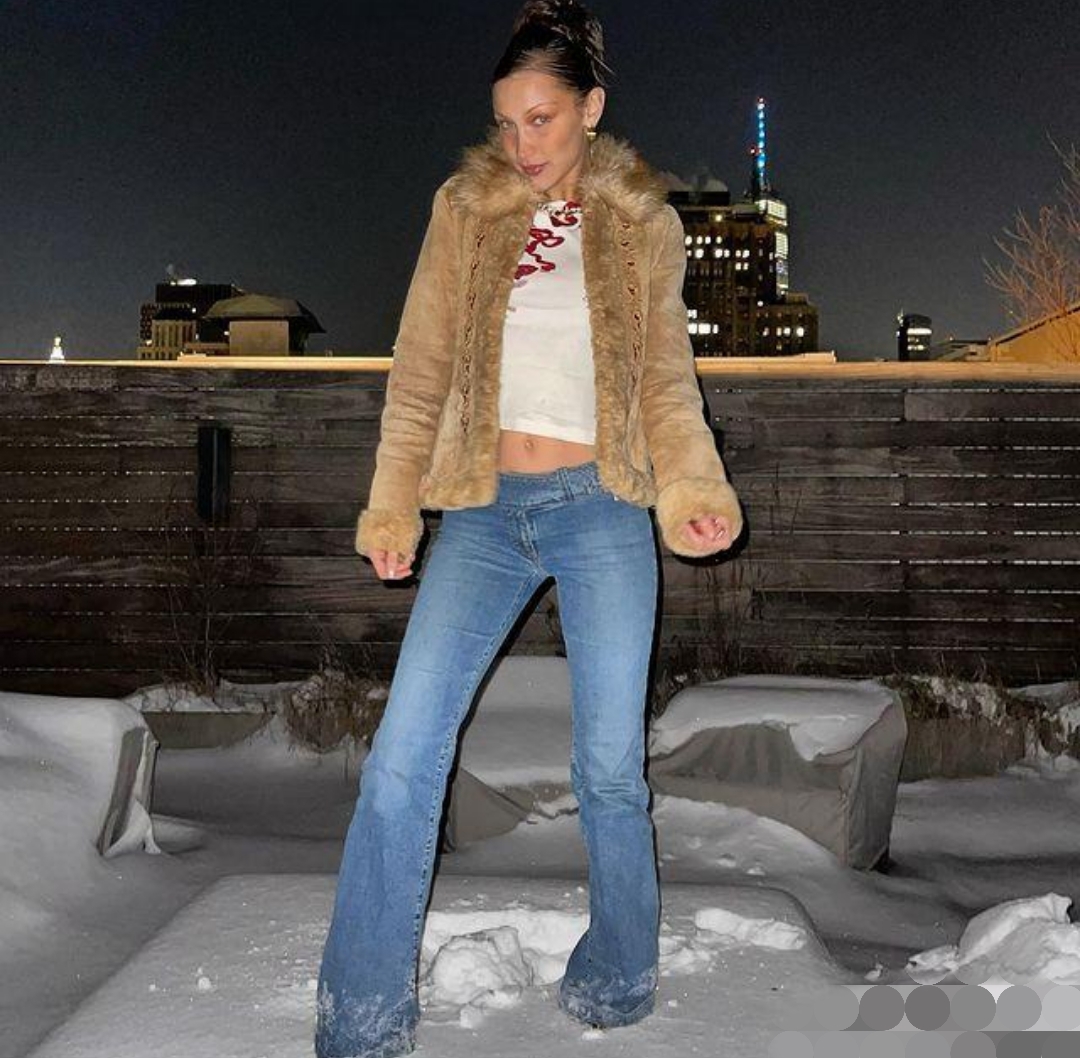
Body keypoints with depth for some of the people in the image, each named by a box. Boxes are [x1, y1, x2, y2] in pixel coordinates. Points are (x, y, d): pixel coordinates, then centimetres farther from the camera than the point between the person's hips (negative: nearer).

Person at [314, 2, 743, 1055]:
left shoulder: (643, 225, 7)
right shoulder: (463, 211, 8)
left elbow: (667, 380, 7)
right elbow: (419, 369, 7)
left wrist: (691, 487, -10)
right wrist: (393, 503, -2)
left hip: (600, 508, -1)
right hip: (484, 511, 1)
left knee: (609, 768, 2)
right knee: (402, 756, -8)